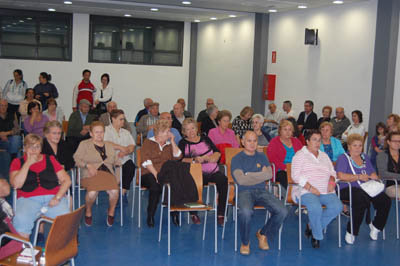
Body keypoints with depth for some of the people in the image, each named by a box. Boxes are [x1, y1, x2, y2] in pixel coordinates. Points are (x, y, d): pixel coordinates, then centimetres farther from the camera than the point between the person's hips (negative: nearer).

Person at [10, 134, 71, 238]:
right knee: (20, 220, -34)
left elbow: (66, 180, 11)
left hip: (52, 198, 1)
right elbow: (16, 184, -3)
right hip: (28, 199, -1)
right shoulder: (17, 162, 14)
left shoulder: (50, 159, 17)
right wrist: (28, 163, -2)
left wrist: (57, 197, -5)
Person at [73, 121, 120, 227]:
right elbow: (76, 158, 4)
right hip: (91, 174, -2)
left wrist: (117, 177, 6)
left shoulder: (109, 145, 26)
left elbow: (117, 162, 23)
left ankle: (111, 212, 1)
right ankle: (88, 212, -2)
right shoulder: (84, 144, 16)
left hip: (108, 173, 3)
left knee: (115, 191, -29)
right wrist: (88, 165, -13)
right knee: (92, 192, -34)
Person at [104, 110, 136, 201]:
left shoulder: (126, 132, 26)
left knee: (131, 166, -29)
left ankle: (123, 192, -21)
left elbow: (132, 147, 10)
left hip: (124, 159, 4)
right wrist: (121, 147, -6)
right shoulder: (106, 130, 10)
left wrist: (124, 152, -11)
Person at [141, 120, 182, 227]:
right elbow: (146, 161, -5)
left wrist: (172, 141, 6)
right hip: (149, 174, -3)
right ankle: (150, 216, -22)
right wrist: (156, 174, -17)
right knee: (156, 187, -36)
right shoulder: (148, 142, 9)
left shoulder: (169, 144, 22)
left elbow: (177, 156, 6)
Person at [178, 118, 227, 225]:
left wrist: (205, 158, -6)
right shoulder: (183, 143, 12)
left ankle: (220, 214, -24)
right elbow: (181, 160, -3)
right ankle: (194, 214, -18)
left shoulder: (204, 138, 20)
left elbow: (217, 152, 15)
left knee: (223, 180, -29)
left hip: (213, 171, 3)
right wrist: (194, 160, -21)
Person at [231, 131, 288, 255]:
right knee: (245, 212, -38)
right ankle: (245, 242, -9)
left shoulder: (262, 157, 18)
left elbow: (269, 175, 2)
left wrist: (249, 176, -5)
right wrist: (261, 174, -1)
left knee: (282, 211, -21)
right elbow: (241, 180, -9)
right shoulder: (237, 159, 6)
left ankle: (263, 234, 6)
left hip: (262, 191, 4)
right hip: (245, 192, -4)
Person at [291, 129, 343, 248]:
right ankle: (317, 236, -10)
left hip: (326, 191, 6)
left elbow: (332, 172, 25)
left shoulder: (324, 156, 24)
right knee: (316, 207, -36)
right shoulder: (300, 155, 5)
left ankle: (312, 226, -3)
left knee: (337, 207, -23)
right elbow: (296, 176, -6)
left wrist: (332, 181, 1)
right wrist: (310, 188, -15)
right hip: (306, 191, -5)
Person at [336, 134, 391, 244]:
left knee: (386, 200, -20)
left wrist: (374, 177, -3)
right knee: (362, 199, -38)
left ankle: (376, 226, 3)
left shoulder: (364, 157, 23)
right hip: (349, 190, -6)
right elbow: (341, 176, -13)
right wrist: (359, 177, -8)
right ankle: (351, 232, -23)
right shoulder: (343, 158, 2)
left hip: (367, 189, 6)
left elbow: (373, 174, 21)